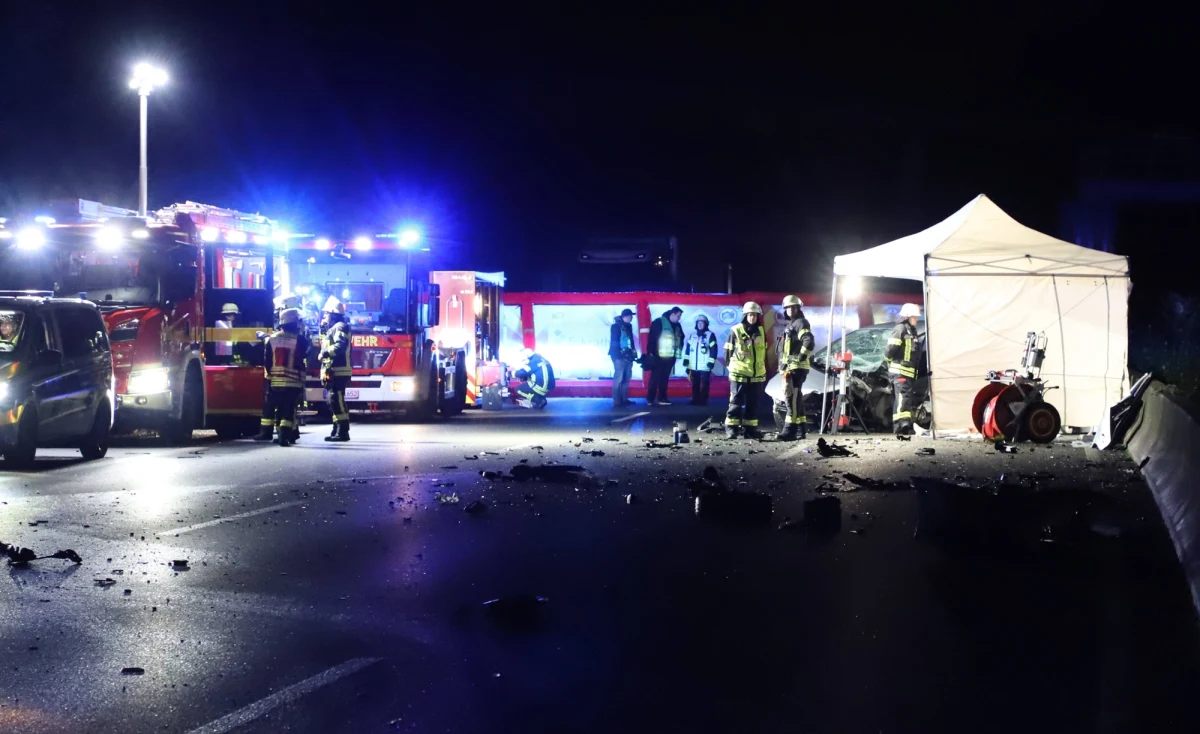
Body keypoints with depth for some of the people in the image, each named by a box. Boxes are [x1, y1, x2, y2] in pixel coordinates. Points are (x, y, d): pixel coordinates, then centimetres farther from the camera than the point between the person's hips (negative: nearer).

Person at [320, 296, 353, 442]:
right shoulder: (333, 328, 23)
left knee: (337, 401, -13)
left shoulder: (340, 327, -10)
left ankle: (343, 432, -15)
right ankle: (337, 431, 16)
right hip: (333, 372, 11)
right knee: (334, 402, 12)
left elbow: (340, 346, -24)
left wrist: (324, 353, -19)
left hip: (337, 372, -11)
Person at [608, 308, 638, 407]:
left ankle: (624, 399, 16)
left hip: (628, 356, 8)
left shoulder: (628, 326, 14)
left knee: (626, 378, 9)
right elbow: (614, 342, -12)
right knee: (619, 378, -9)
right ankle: (617, 401, -8)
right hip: (619, 356, -8)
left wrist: (633, 352, 9)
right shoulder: (616, 326, -7)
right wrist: (620, 353, -17)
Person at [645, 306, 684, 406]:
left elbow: (681, 338, 20)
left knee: (664, 378, 10)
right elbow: (652, 337, -10)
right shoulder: (659, 322, -7)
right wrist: (651, 352, -13)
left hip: (670, 356, 6)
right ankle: (650, 399, -1)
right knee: (655, 378, -4)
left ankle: (661, 398, 14)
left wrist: (678, 352, 10)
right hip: (658, 356, -6)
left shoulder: (677, 325, 13)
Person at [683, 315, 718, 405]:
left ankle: (703, 400, 1)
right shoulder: (692, 335, 14)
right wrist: (686, 360, 8)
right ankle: (695, 400, 14)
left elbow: (713, 350, -5)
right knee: (694, 384, 8)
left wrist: (711, 362, -12)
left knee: (704, 385, -4)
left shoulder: (710, 335, 0)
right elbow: (688, 348, 15)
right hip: (693, 366, 5)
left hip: (705, 366, -4)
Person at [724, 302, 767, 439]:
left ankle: (750, 428, 15)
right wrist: (730, 366, 2)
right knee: (736, 402, -2)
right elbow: (728, 350, 0)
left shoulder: (761, 331, 8)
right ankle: (731, 428, 1)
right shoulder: (735, 331, -6)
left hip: (757, 374, 5)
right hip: (739, 373, -5)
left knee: (753, 403, 9)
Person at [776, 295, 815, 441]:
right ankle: (800, 429, 18)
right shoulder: (791, 324, 23)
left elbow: (809, 342, -25)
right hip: (790, 367, 11)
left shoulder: (801, 323, -8)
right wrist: (783, 363, 23)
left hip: (796, 367, -11)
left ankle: (790, 429, -20)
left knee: (792, 397, -16)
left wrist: (802, 356, -20)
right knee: (796, 398, 13)